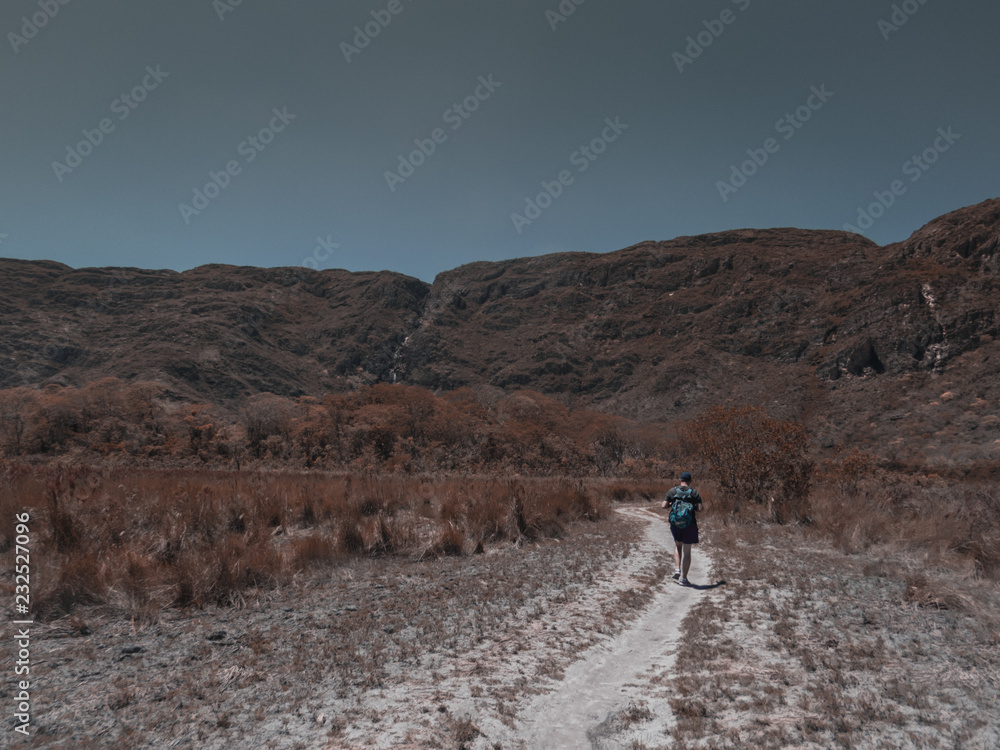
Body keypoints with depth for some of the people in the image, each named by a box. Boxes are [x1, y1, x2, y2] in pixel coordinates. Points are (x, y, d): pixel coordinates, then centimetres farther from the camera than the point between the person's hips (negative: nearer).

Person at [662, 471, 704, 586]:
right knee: (687, 552, 7)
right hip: (690, 524, -2)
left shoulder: (672, 491, 0)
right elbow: (700, 508, -9)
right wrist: (693, 506, 12)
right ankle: (683, 578, 9)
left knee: (677, 545, 26)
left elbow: (664, 505, -3)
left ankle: (677, 569, 11)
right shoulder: (694, 492, -4)